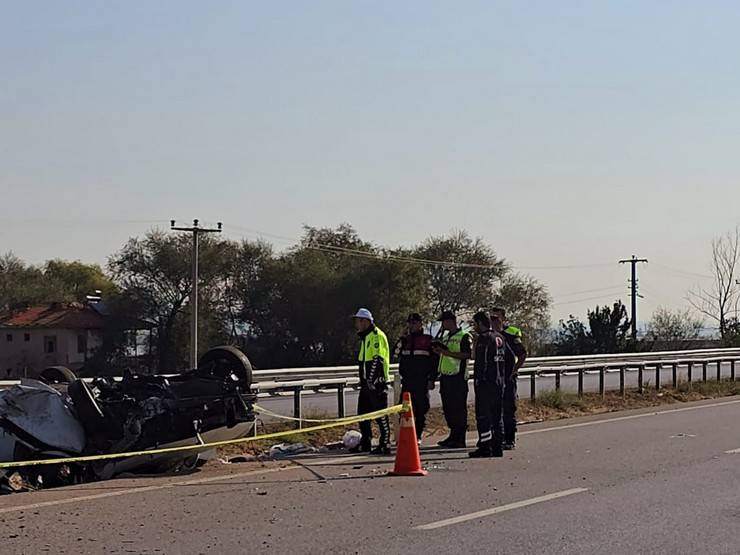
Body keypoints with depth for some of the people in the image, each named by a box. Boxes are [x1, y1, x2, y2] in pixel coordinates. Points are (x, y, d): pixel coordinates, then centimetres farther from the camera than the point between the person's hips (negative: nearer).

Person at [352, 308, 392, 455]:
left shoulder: (377, 335, -12)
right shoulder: (365, 337, 20)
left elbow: (378, 359, -20)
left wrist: (371, 380, -23)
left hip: (377, 382, -10)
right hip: (368, 383, 10)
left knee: (380, 414, -6)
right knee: (362, 413, 13)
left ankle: (385, 445, -3)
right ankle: (365, 444, 21)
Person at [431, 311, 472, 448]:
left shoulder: (464, 336, -6)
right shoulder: (445, 338, 21)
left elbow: (467, 354, -19)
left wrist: (447, 352, -21)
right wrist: (438, 351, 8)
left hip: (458, 377, -9)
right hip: (445, 376, 9)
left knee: (459, 408, -6)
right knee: (448, 408, 10)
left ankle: (460, 439, -4)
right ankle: (453, 436, 19)